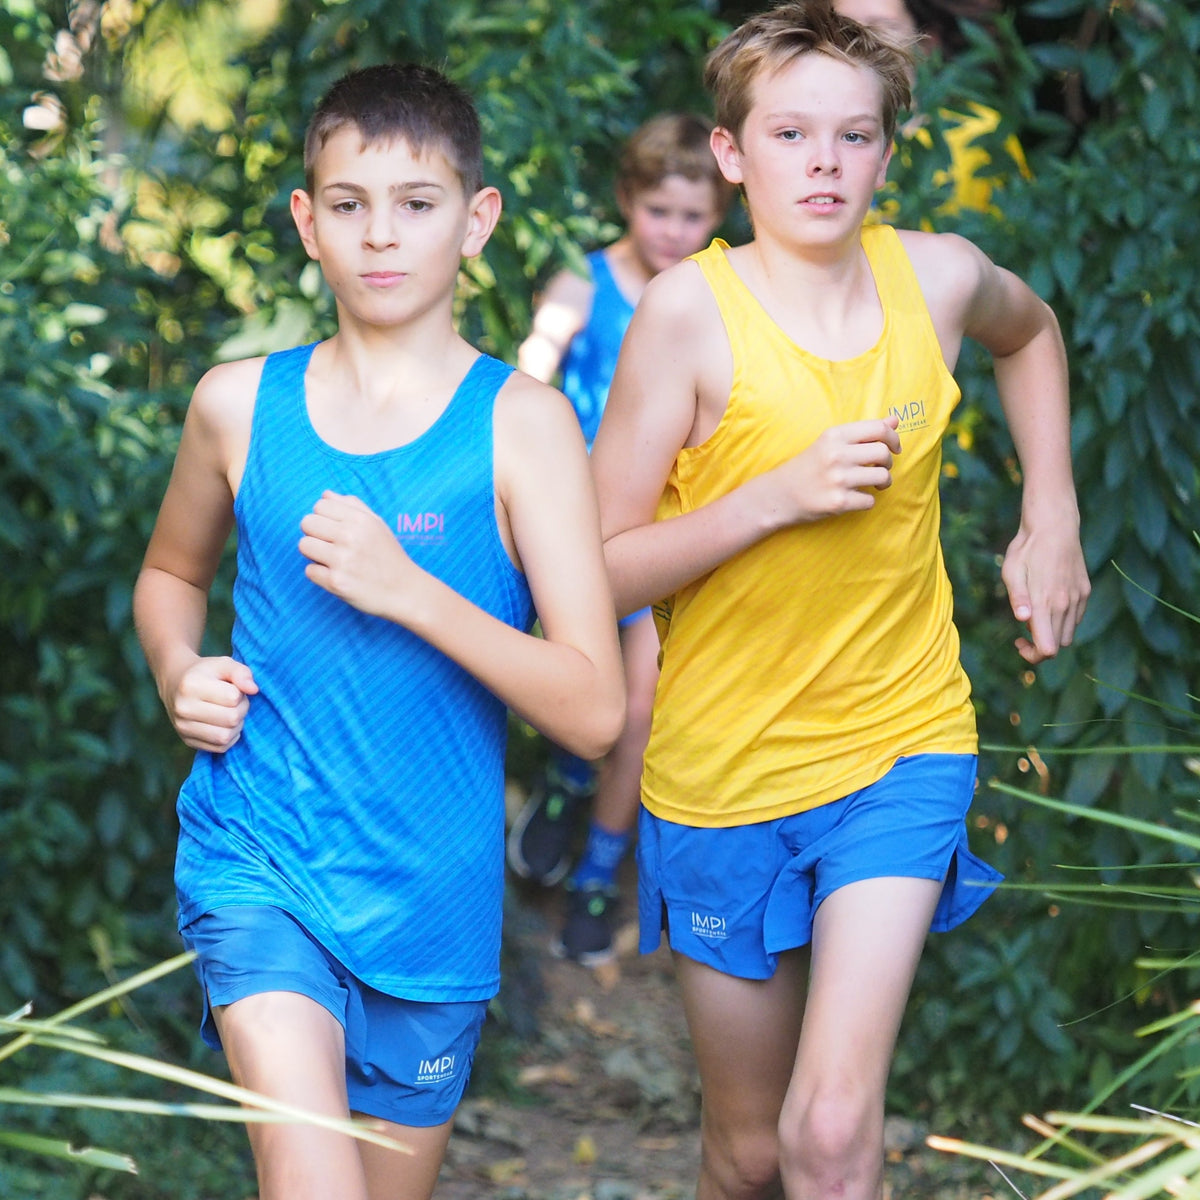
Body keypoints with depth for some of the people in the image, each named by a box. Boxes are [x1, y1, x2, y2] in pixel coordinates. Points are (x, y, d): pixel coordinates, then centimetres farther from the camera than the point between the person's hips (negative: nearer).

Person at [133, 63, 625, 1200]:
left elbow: (594, 712, -12)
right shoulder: (239, 403, 0)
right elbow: (171, 571, 22)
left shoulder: (520, 423, -7)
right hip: (256, 860, 0)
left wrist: (410, 591, -22)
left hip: (430, 892, 1)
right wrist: (179, 674, 0)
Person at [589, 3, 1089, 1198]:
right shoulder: (689, 307, -14)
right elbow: (601, 572, -14)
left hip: (899, 747, 1)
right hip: (723, 770, -1)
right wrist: (779, 494, -25)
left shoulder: (937, 277, -5)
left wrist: (1051, 517, 12)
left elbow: (1030, 333, 22)